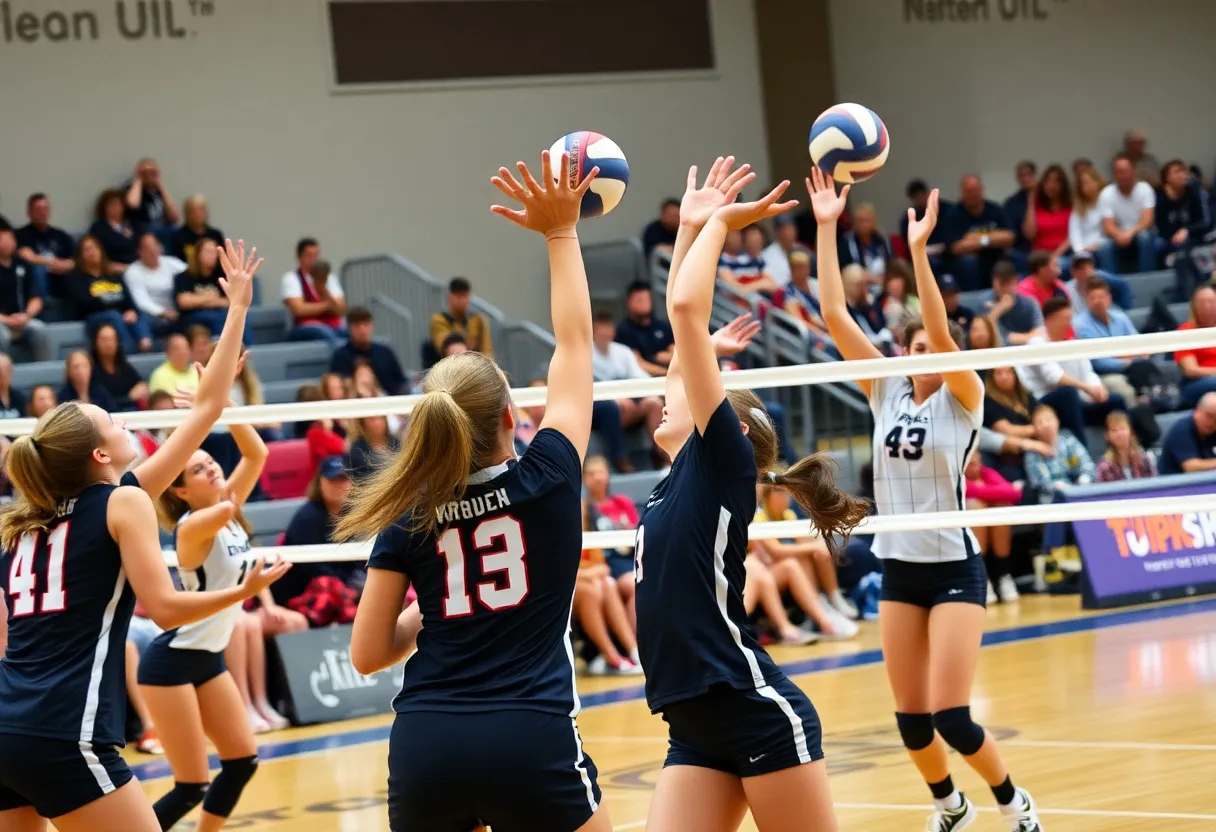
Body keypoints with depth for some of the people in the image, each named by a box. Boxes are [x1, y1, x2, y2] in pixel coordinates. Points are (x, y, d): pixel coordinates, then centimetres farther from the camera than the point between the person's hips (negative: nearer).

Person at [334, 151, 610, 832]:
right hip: (531, 743, -3)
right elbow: (575, 340, 12)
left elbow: (368, 654, 9)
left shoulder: (407, 519, 5)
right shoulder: (547, 480, 0)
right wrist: (561, 232, 20)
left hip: (425, 745, 3)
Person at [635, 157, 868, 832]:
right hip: (695, 732, 8)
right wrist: (690, 228, 24)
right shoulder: (680, 481, 17)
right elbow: (685, 324, 21)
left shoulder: (723, 461, -3)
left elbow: (686, 309, -10)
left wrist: (715, 224, 3)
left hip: (761, 717, -8)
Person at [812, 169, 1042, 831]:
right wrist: (826, 228, -10)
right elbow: (834, 315, -3)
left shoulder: (963, 399, -7)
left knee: (950, 717, -10)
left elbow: (943, 333, -25)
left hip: (954, 568, -5)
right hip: (898, 569, 5)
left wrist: (918, 250, -32)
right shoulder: (886, 392, 4)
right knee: (910, 718, 7)